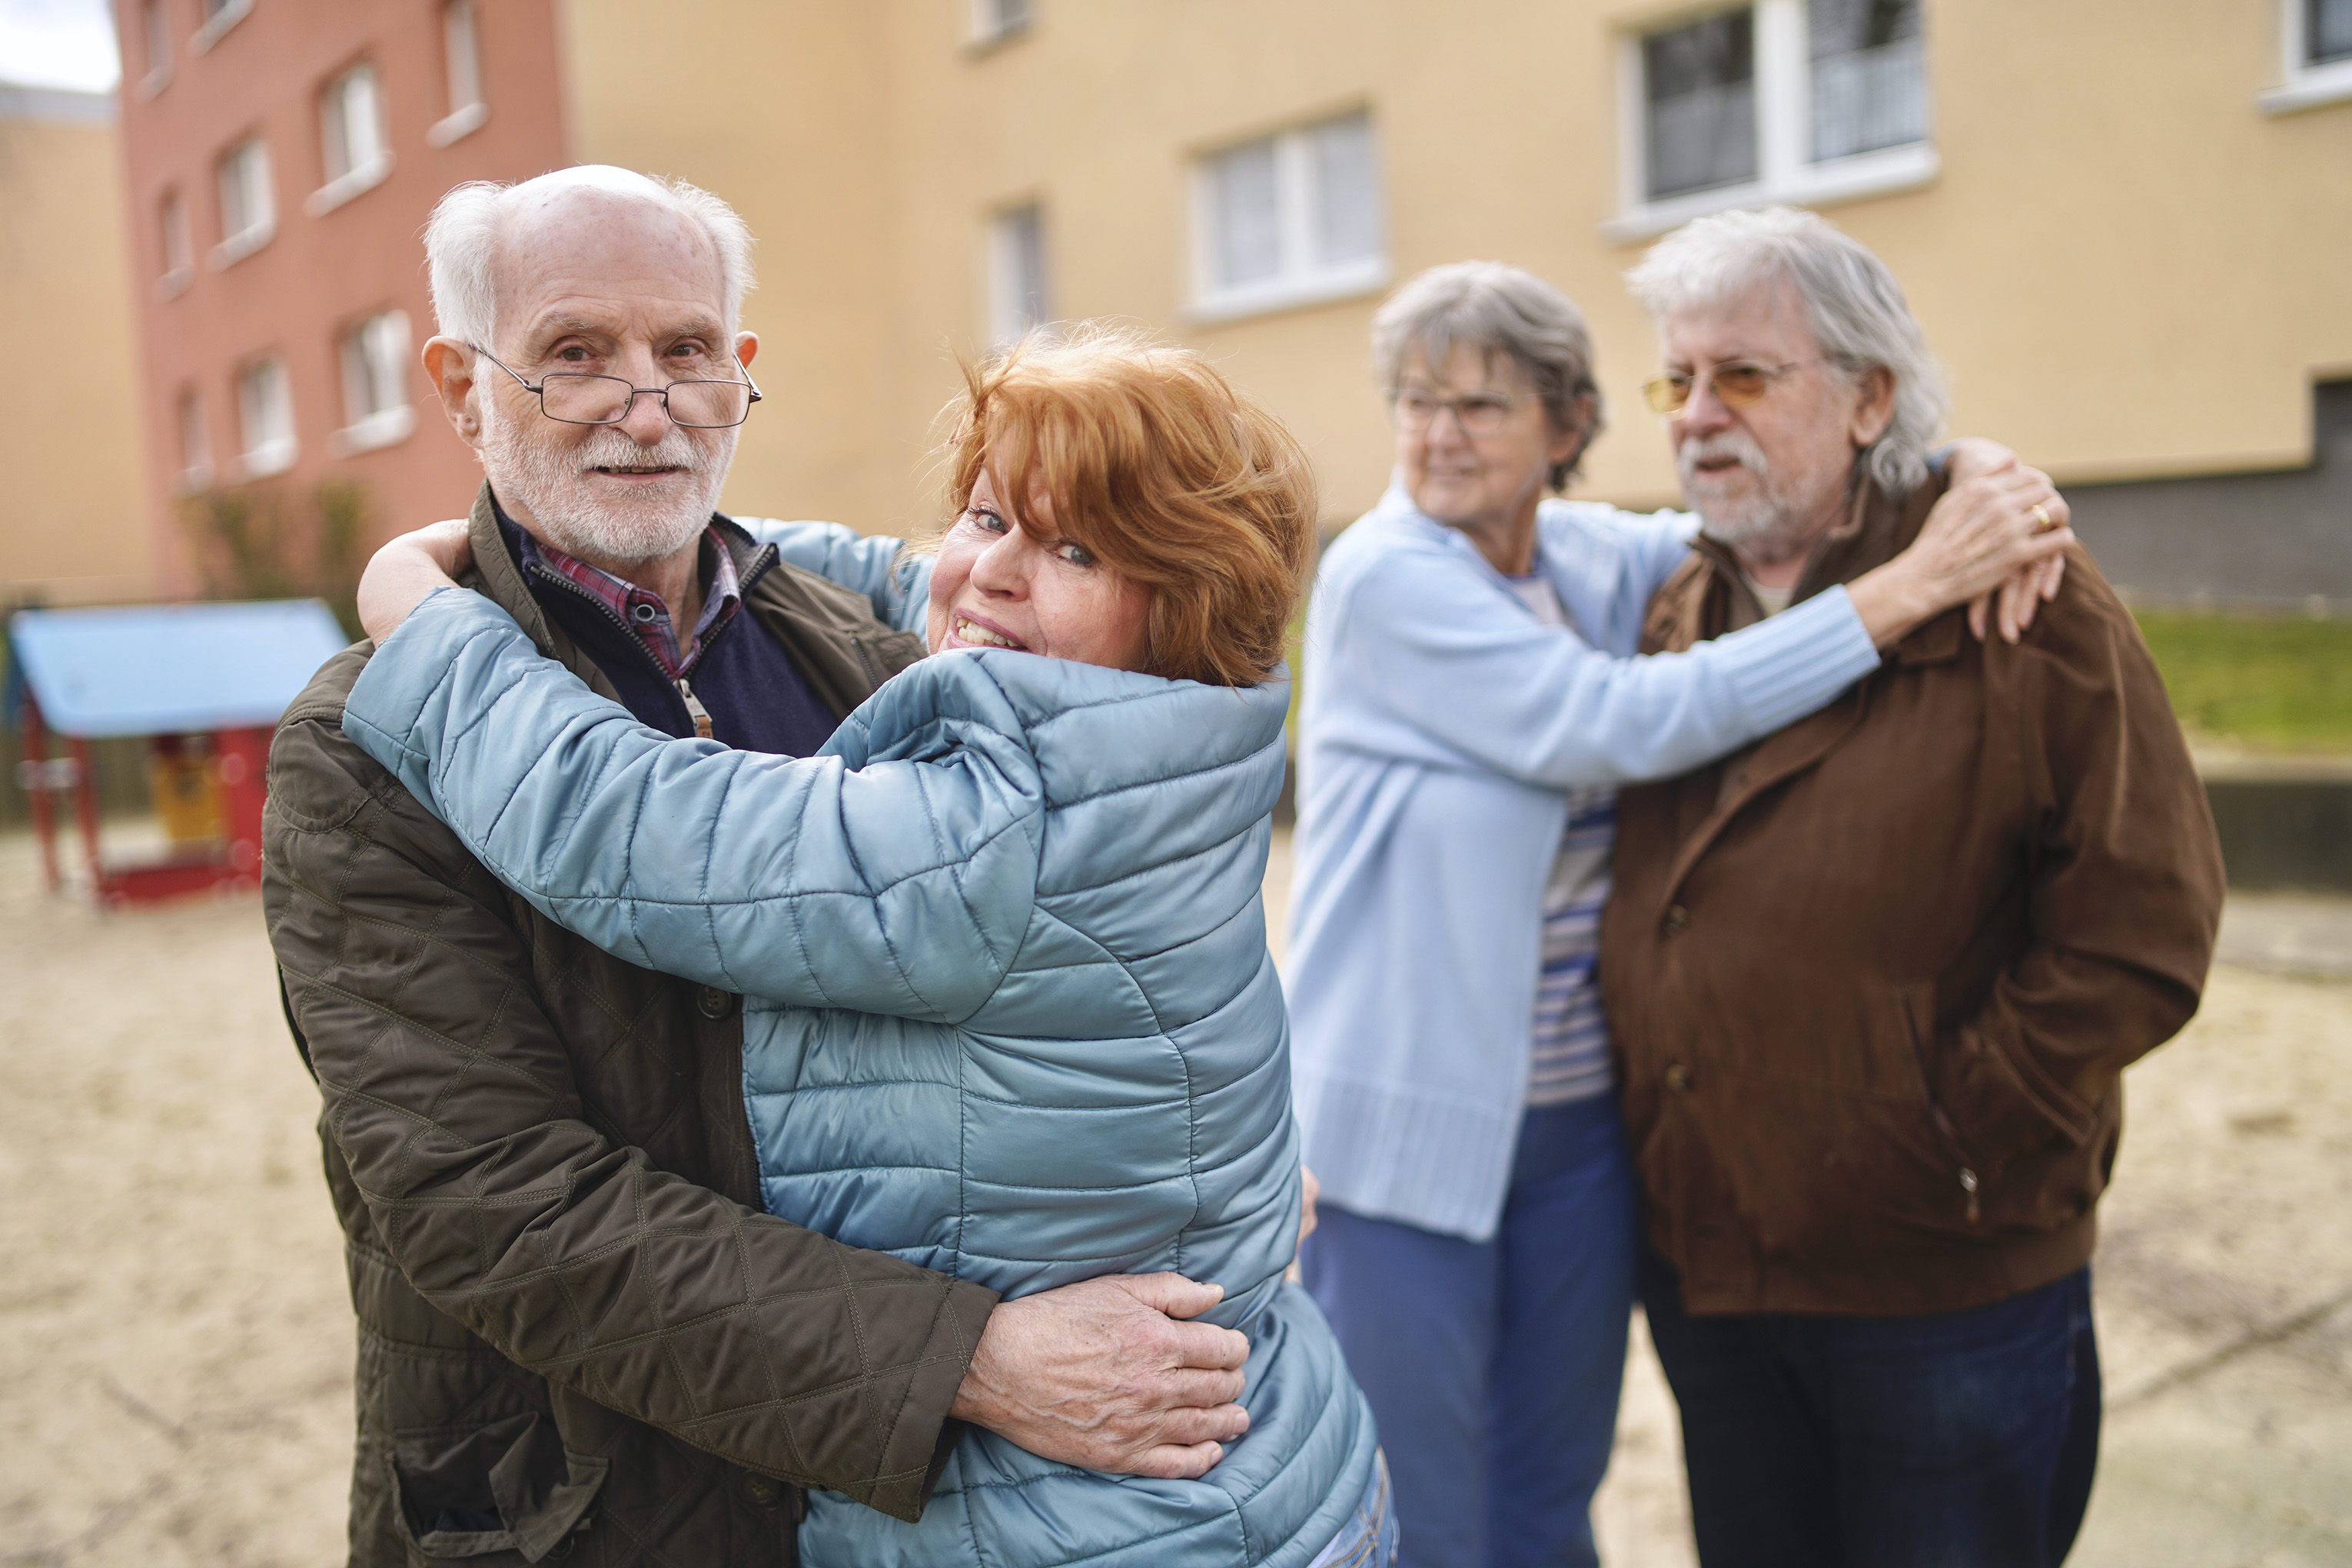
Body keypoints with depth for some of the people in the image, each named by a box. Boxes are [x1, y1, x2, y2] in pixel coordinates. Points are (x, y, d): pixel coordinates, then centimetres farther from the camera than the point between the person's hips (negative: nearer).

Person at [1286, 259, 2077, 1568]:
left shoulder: (1592, 555, 4)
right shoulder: (1384, 577, -14)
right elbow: (1635, 722, -22)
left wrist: (1990, 480, -10)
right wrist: (1912, 584, -21)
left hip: (1582, 1118, 6)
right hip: (1413, 1130, -5)